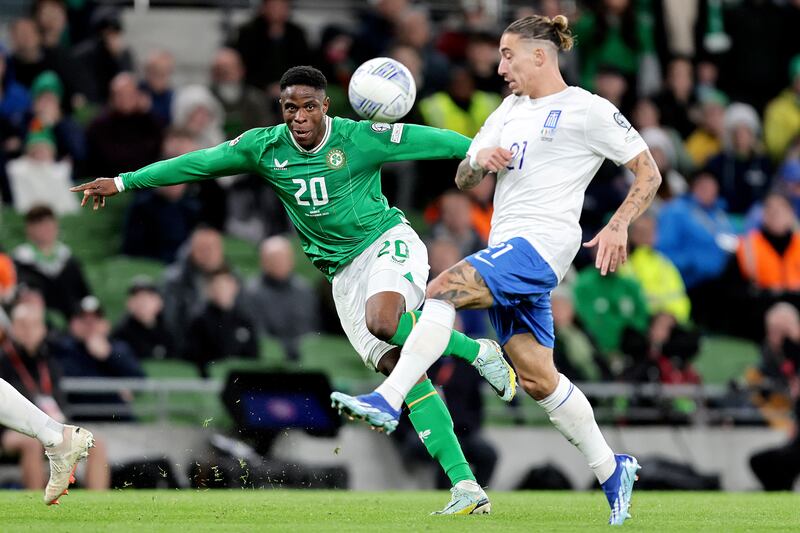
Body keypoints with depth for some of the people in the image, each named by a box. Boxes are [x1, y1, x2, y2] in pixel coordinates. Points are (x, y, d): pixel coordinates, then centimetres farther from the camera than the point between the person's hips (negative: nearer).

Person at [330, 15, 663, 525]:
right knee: (536, 377, 6)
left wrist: (618, 226, -14)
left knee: (443, 289, -27)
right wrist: (479, 161, -2)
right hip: (508, 250, 9)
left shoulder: (587, 110, -1)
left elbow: (649, 173, 1)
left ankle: (388, 401, -33)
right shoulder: (510, 109, 22)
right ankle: (612, 471, 18)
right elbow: (462, 179, 22)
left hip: (541, 242, -8)